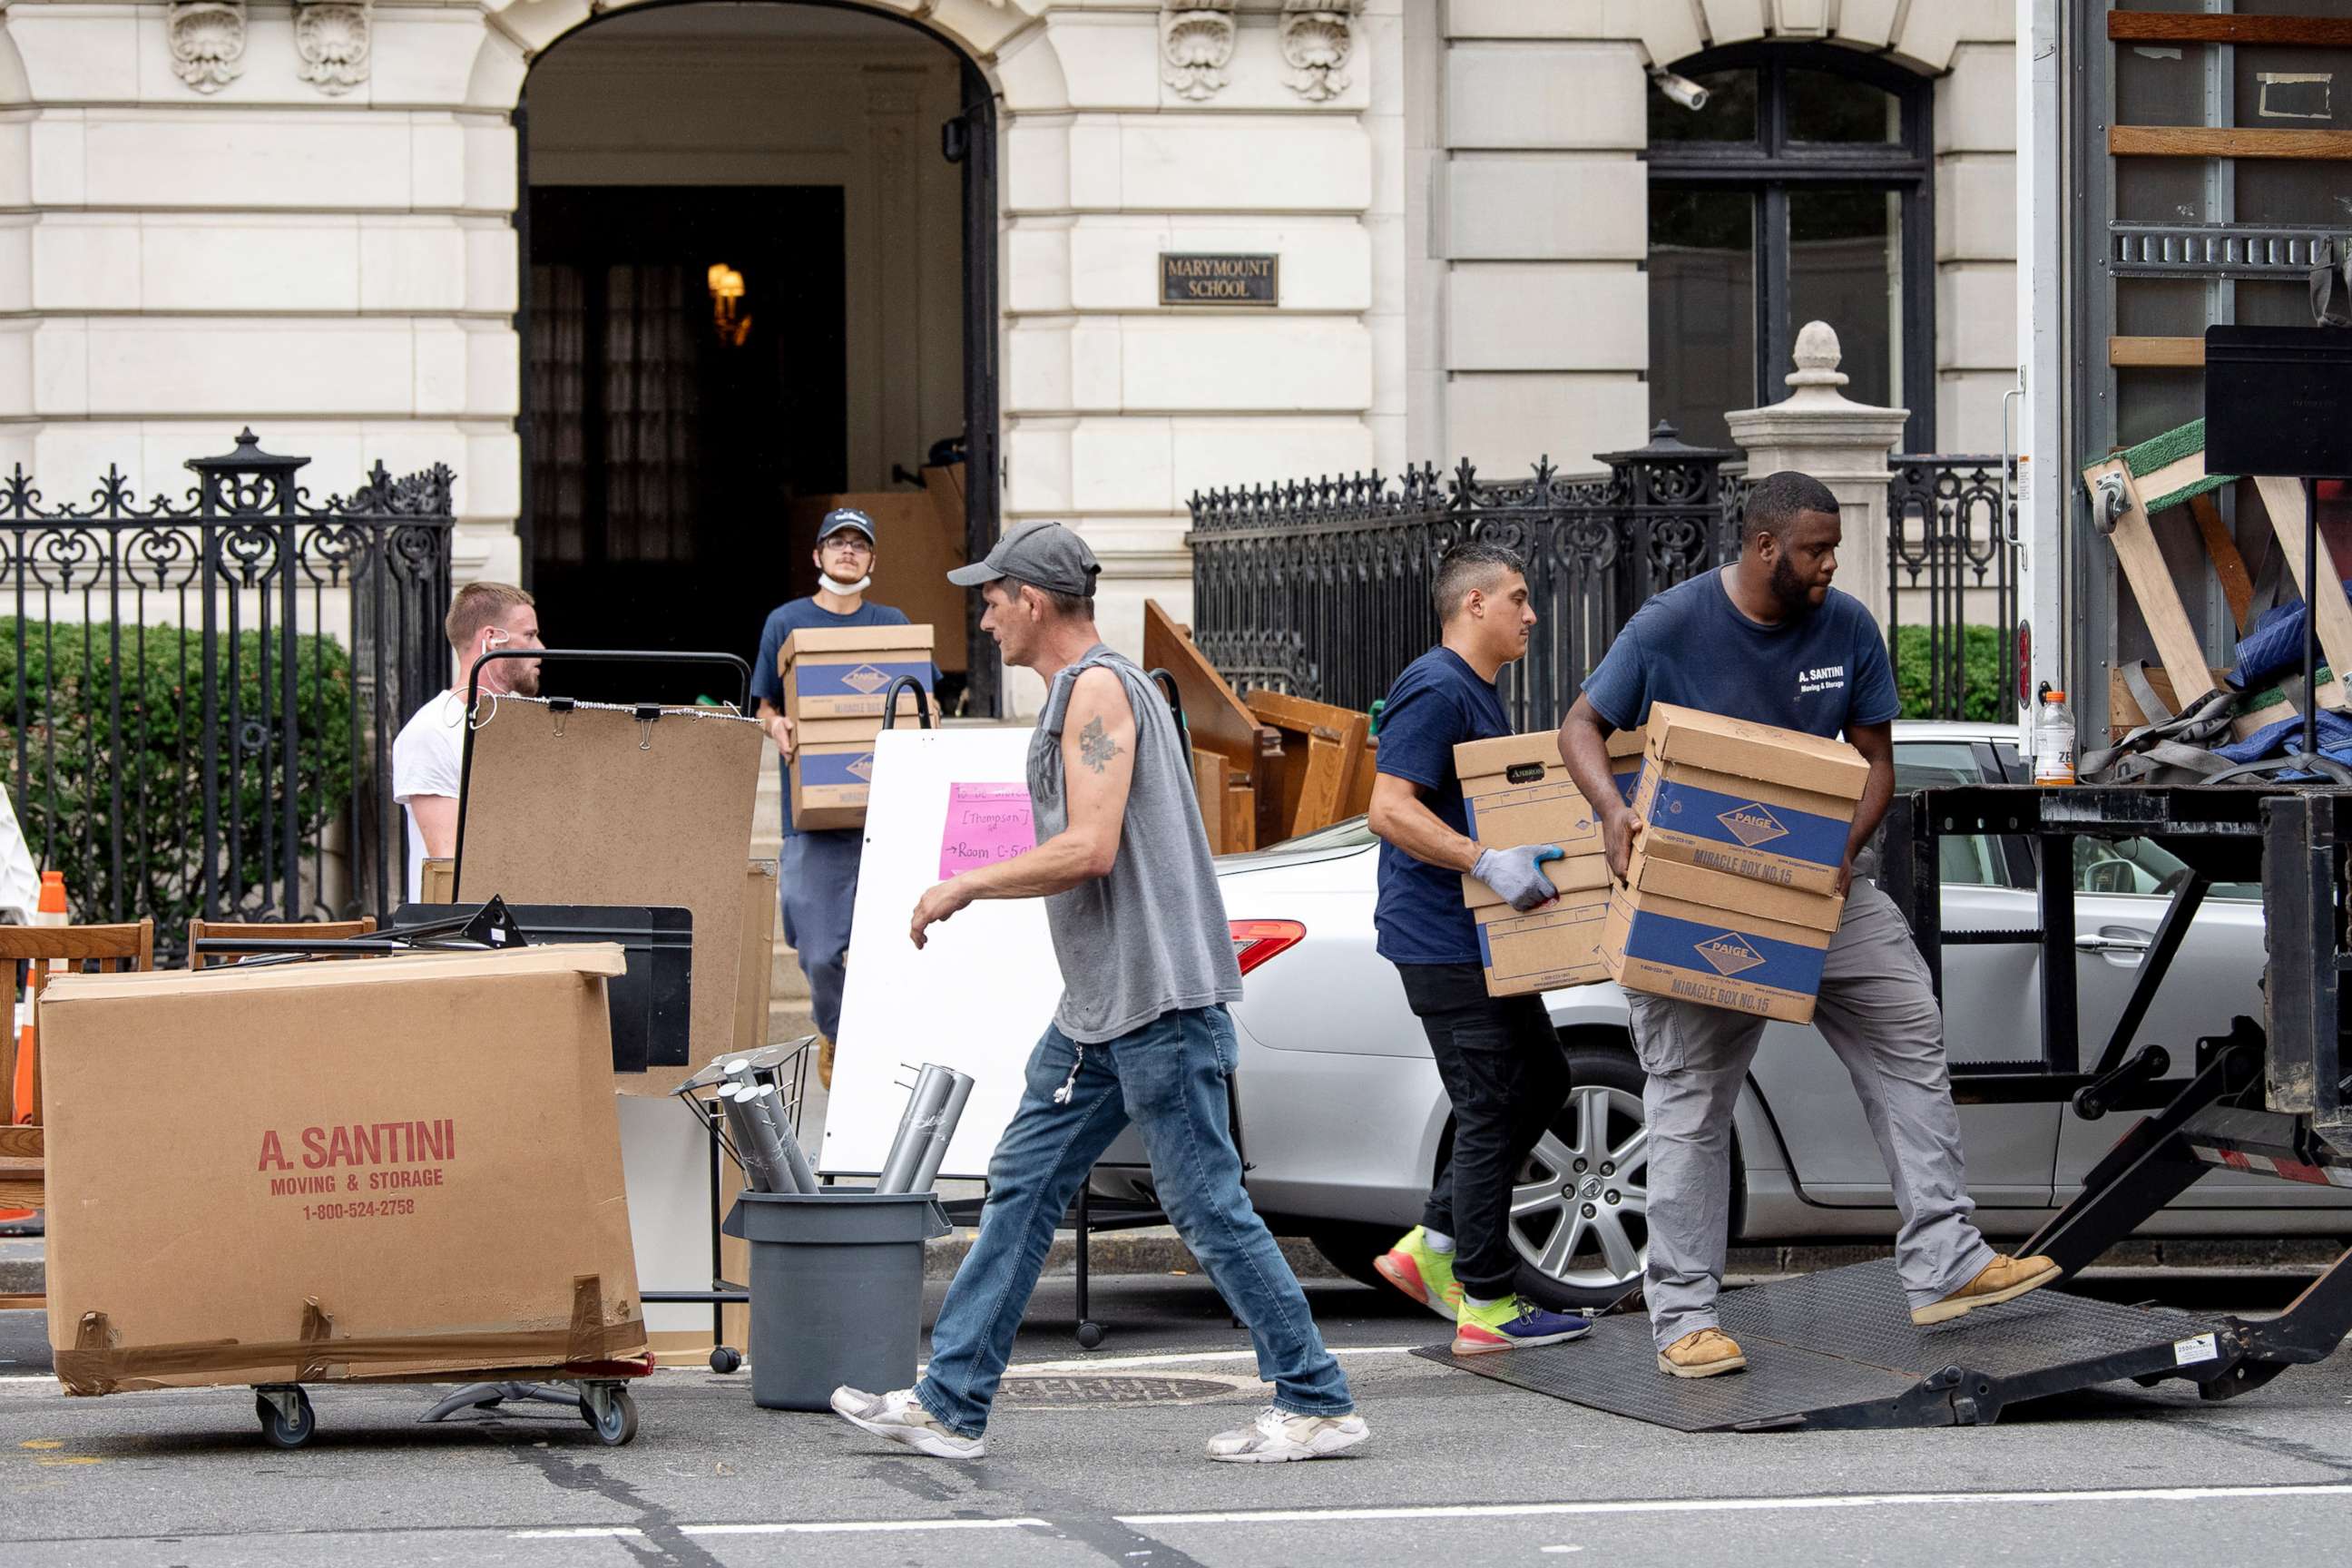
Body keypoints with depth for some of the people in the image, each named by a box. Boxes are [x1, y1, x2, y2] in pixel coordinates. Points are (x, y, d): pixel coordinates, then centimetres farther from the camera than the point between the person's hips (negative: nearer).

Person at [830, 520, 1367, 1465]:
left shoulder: (1099, 687, -12)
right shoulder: (1081, 692, 20)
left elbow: (1090, 849, -21)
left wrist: (966, 887, -12)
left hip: (1159, 1001, -11)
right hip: (1101, 1007, 11)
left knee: (1206, 1206, -7)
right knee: (1024, 1185, 9)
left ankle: (1317, 1405, -1)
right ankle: (950, 1405, 10)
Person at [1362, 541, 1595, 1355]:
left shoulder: (1480, 693, 18)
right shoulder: (1435, 691, -15)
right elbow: (1391, 809, -25)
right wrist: (1488, 862, -32)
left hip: (1483, 937, 11)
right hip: (1442, 942, -11)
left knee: (1541, 1081, 15)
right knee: (1491, 1110, -8)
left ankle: (1431, 1249, 17)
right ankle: (1486, 1304, -2)